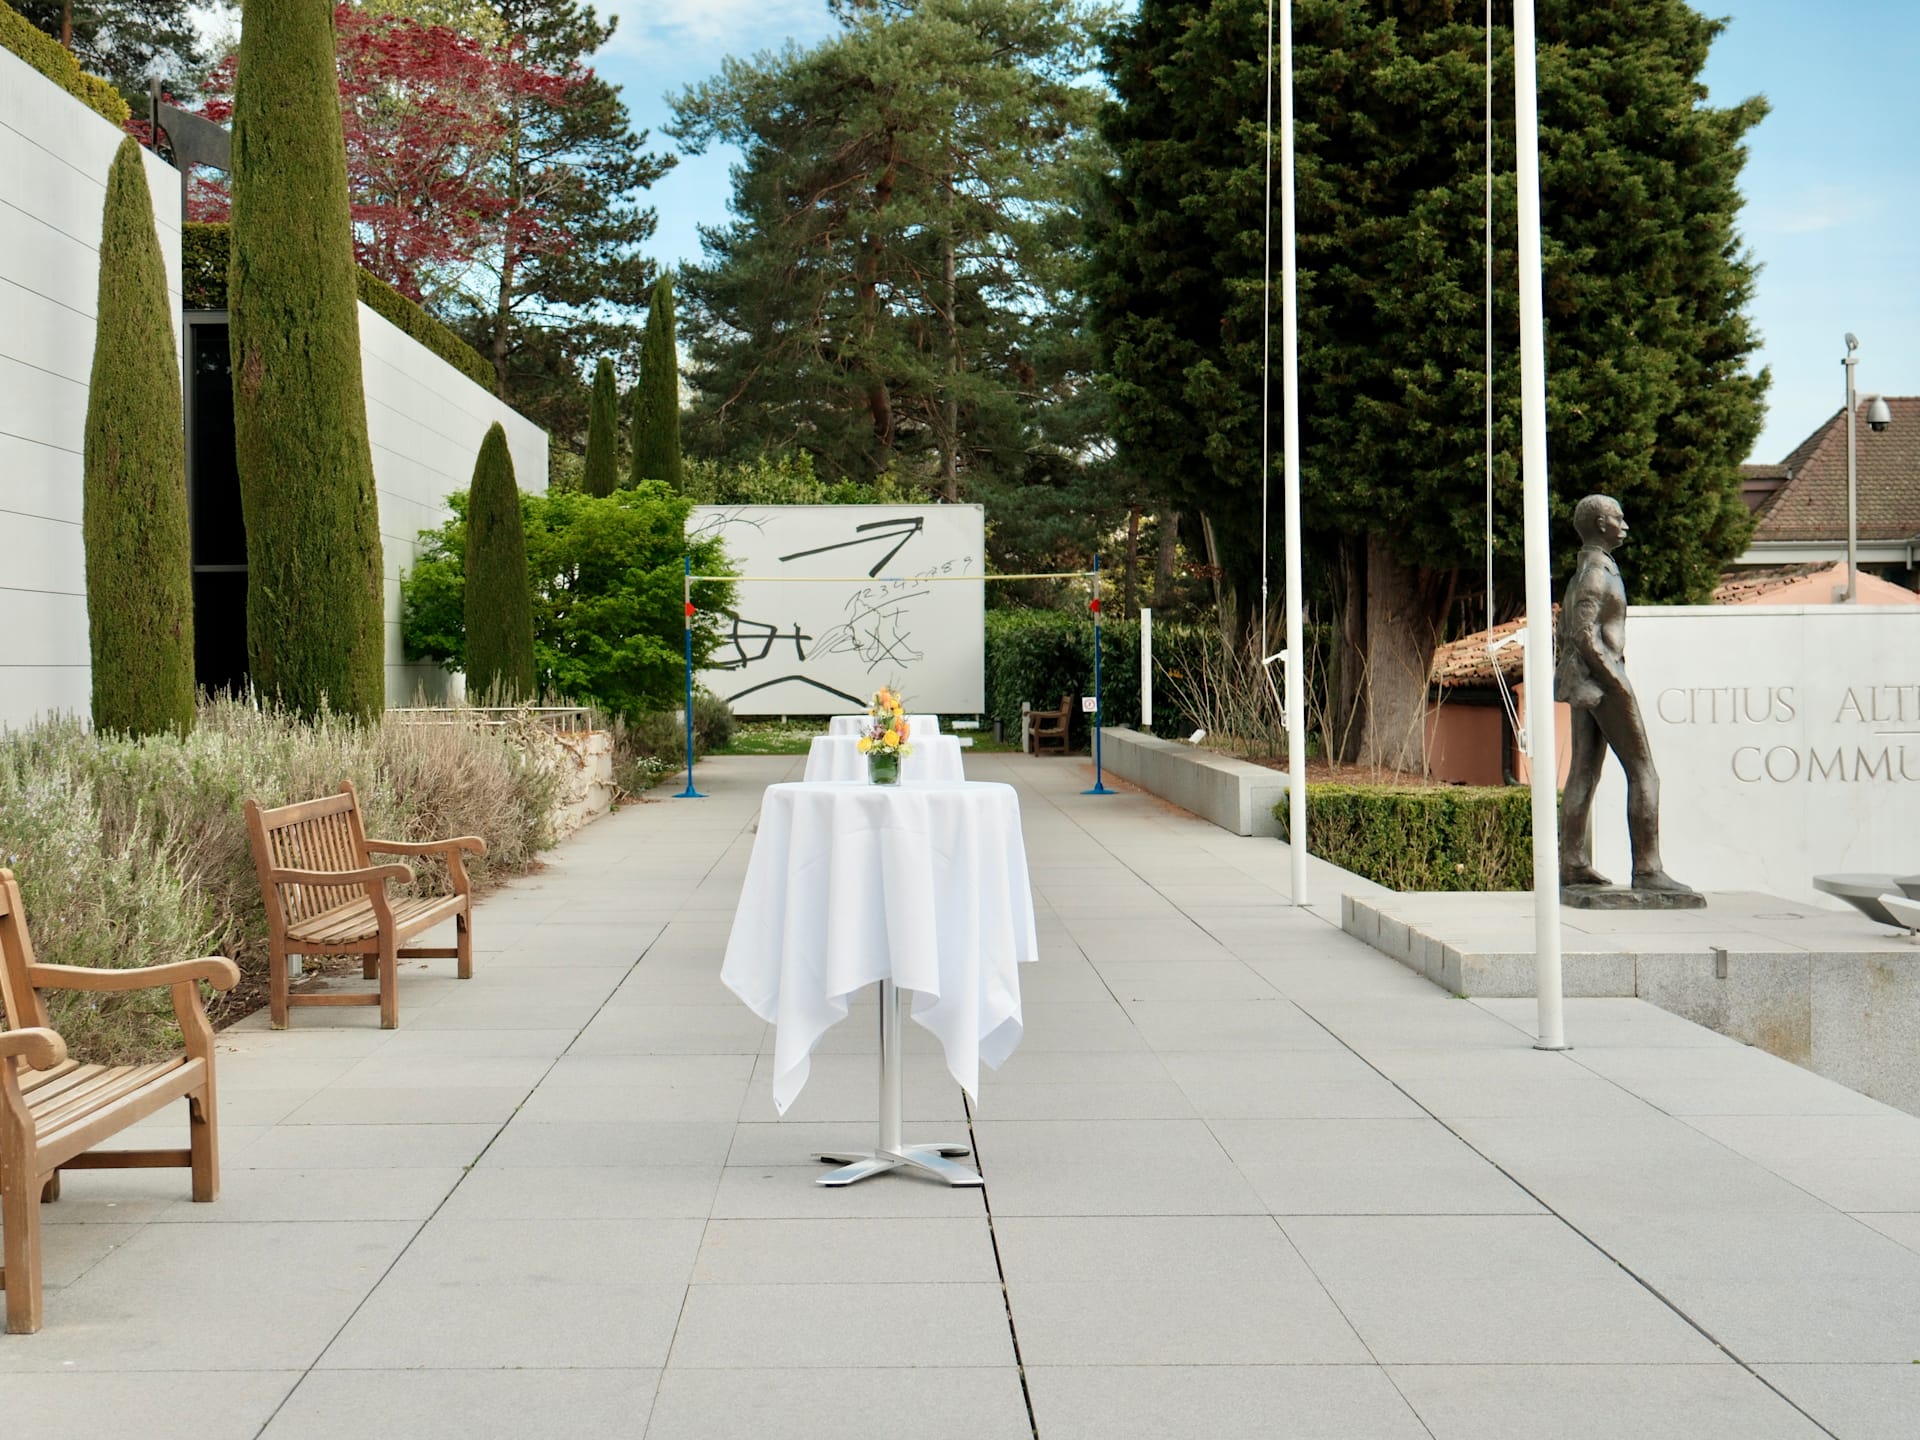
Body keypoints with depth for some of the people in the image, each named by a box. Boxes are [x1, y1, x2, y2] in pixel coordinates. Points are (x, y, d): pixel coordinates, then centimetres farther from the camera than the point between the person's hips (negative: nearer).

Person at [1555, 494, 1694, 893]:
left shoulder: (1580, 574, 18)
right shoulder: (1597, 572, -12)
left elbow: (1565, 632, 22)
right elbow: (1584, 634, -21)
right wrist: (1619, 684, -20)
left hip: (1582, 681, 10)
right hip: (1602, 679, -10)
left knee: (1584, 771, 7)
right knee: (1643, 773, -8)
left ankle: (1573, 863, 5)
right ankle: (1648, 869, -12)